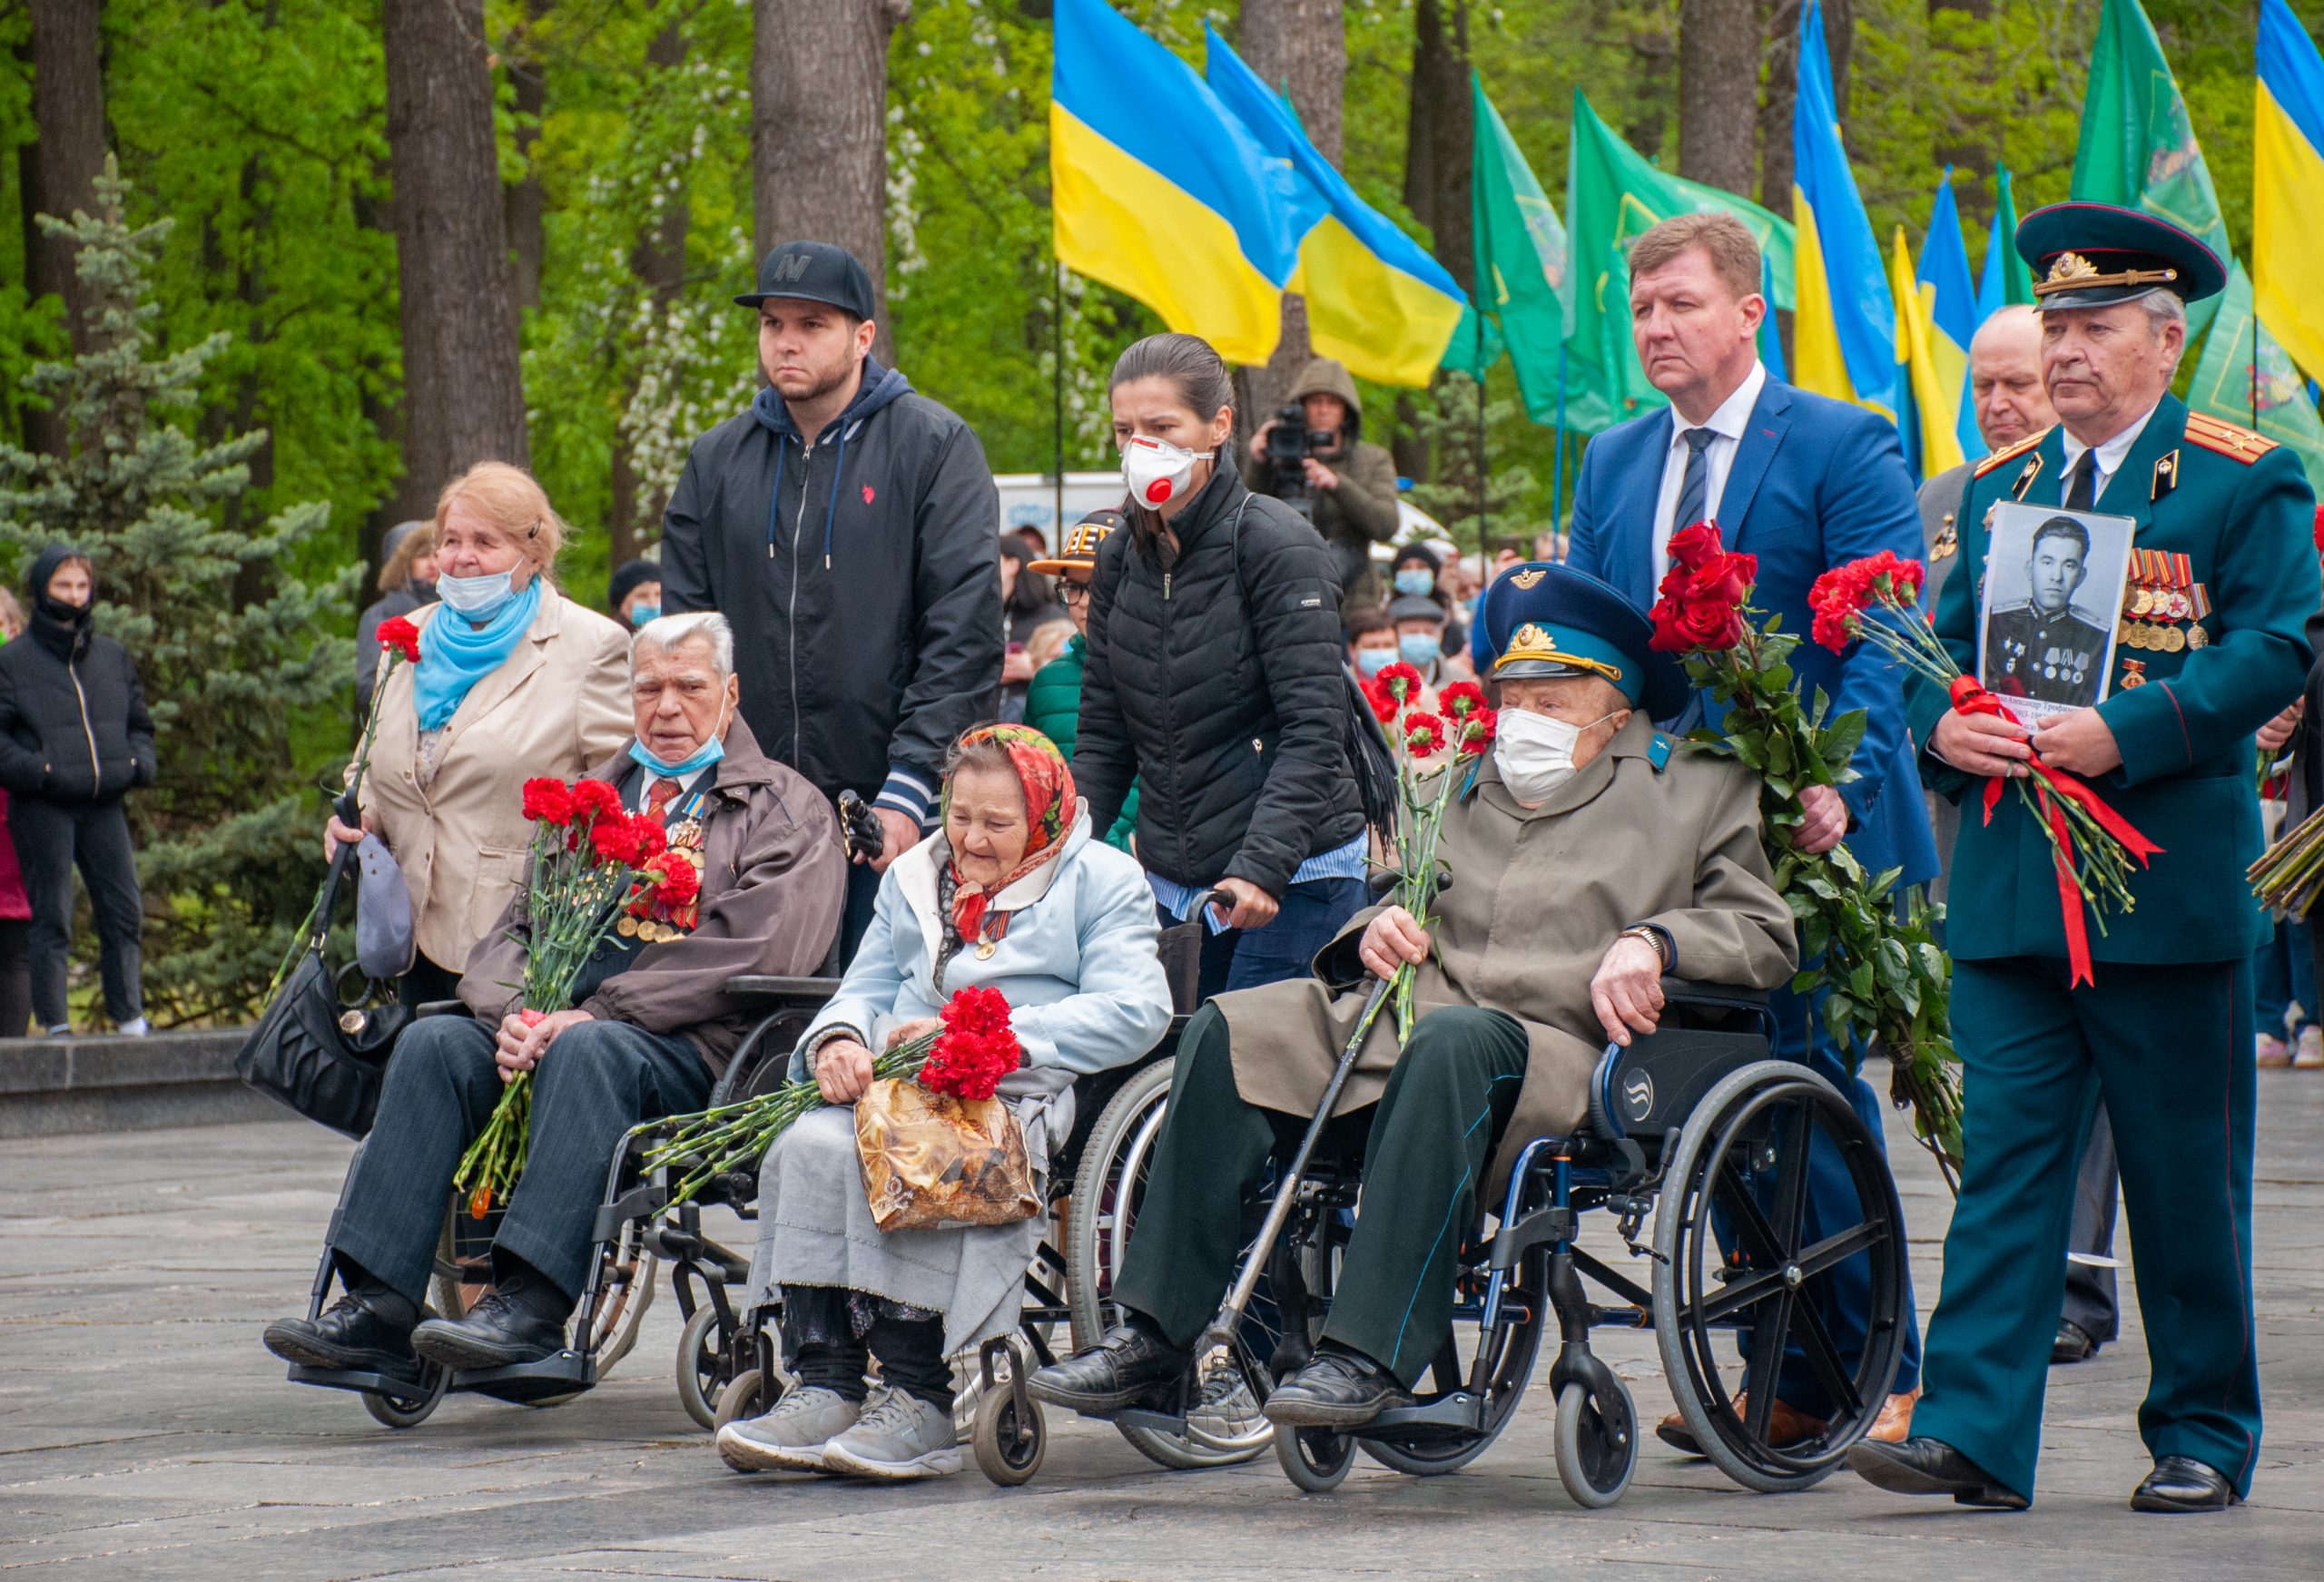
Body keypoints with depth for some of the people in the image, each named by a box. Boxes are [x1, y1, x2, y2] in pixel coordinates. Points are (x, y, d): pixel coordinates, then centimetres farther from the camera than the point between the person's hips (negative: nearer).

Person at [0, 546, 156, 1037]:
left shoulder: (113, 656, 15)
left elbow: (139, 723, 23)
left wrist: (136, 764, 2)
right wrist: (40, 772, -17)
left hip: (103, 804, 4)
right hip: (42, 807, -4)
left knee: (123, 912, 0)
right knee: (52, 918, -3)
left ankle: (130, 1018, 5)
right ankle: (55, 1024, 0)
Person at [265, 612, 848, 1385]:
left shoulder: (787, 810, 7)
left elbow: (741, 946, -10)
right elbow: (515, 926, 17)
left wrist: (593, 1012, -17)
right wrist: (514, 1013, -8)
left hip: (696, 1050, -6)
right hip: (555, 1026, 6)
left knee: (589, 1047, -36)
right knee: (436, 1041, -21)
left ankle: (530, 1305, -44)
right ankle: (379, 1307, -30)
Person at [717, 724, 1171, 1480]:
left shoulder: (1103, 881, 10)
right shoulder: (913, 878, 29)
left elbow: (1133, 1012, -5)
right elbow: (865, 987, 23)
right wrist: (840, 1040, -4)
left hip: (1021, 1096, -5)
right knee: (811, 1148, -29)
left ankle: (919, 1402, -36)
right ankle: (823, 1384, -33)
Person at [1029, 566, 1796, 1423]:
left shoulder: (1698, 791, 14)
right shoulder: (1470, 786, 27)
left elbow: (1764, 934, 6)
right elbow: (1412, 893, 32)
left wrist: (1652, 941, -12)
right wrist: (1380, 928, 7)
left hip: (1560, 1059, -6)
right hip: (1417, 1018, 6)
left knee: (1454, 1039, -39)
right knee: (1229, 1031, -15)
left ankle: (1374, 1354, -42)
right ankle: (1154, 1330, -18)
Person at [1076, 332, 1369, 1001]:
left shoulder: (1276, 545, -10)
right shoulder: (1121, 557, 9)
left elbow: (1314, 728, -16)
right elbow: (1104, 734, 14)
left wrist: (1260, 866, -26)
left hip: (1291, 877, -6)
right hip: (1171, 882, 6)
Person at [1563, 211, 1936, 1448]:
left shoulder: (1844, 448, -4)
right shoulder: (1611, 463, 15)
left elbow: (1883, 643, -12)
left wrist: (1842, 785, -25)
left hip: (1809, 833, -6)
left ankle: (1880, 1378, 2)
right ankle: (1788, 1379, 14)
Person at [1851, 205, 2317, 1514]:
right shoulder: (1997, 487, 15)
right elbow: (1943, 641, 18)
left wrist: (2126, 734, -21)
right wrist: (1943, 720, -6)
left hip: (2173, 884, -4)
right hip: (2011, 886, 4)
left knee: (2187, 1181, 4)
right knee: (2007, 1154, -2)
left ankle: (2205, 1440, 14)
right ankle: (1976, 1431, -5)